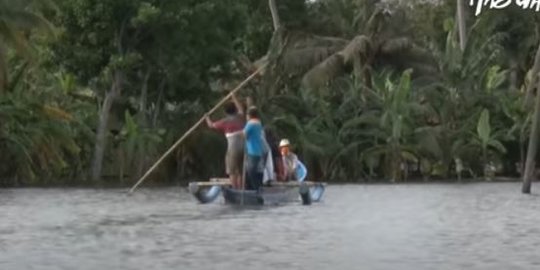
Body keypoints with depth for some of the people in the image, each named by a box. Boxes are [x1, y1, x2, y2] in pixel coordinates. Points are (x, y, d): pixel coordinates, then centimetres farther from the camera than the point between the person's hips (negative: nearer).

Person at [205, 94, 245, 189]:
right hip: (244, 147, 5)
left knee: (232, 172, -3)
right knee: (241, 172, 13)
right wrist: (234, 98, 49)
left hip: (233, 148, -5)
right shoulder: (240, 118, 11)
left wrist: (207, 118, 35)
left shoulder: (225, 122, -1)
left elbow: (211, 125, 14)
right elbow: (240, 109, 35)